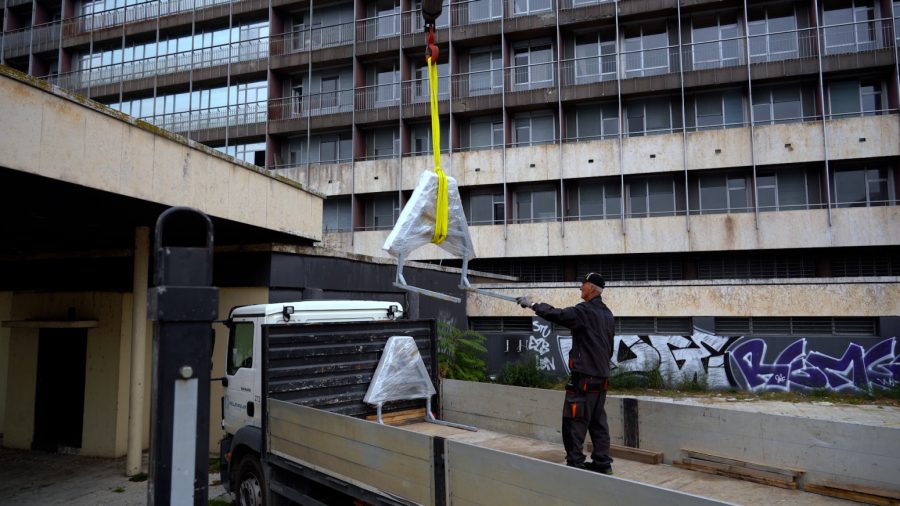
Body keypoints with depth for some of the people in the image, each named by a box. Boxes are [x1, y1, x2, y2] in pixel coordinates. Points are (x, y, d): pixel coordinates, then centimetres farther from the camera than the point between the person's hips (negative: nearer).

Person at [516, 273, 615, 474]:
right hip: (602, 377, 9)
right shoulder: (607, 314, 14)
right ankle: (602, 462, 19)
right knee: (598, 421, 14)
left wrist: (532, 304, -8)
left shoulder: (585, 311, -14)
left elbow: (557, 315, -19)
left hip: (585, 376, -9)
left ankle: (574, 463, 1)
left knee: (574, 421, -2)